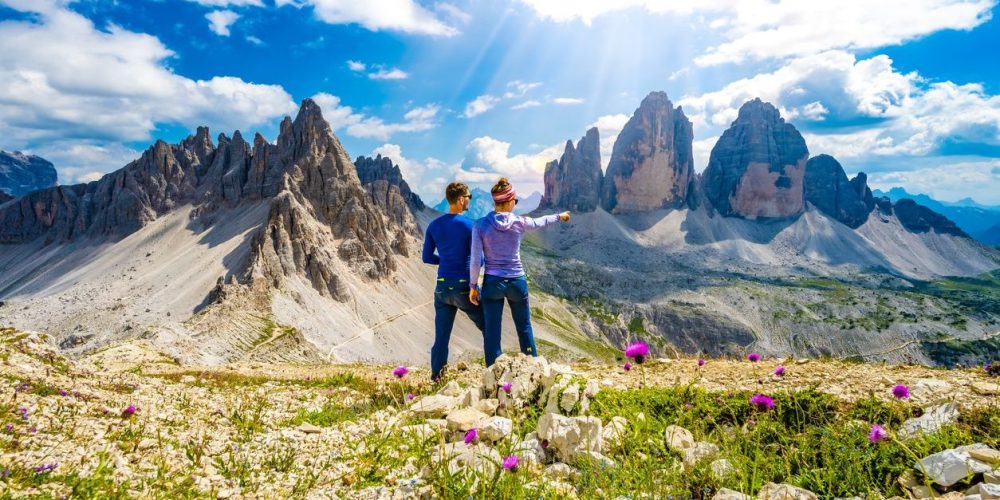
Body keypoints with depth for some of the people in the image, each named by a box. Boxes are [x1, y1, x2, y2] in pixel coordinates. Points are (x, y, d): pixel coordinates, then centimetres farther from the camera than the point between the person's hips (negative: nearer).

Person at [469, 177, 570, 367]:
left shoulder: (480, 225, -8)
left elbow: (476, 260, -8)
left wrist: (473, 286, 3)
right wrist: (559, 216, 35)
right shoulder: (519, 223, -5)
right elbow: (539, 222, 16)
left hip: (493, 283, -1)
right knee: (524, 328, 18)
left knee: (492, 332, 6)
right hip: (517, 282, 1)